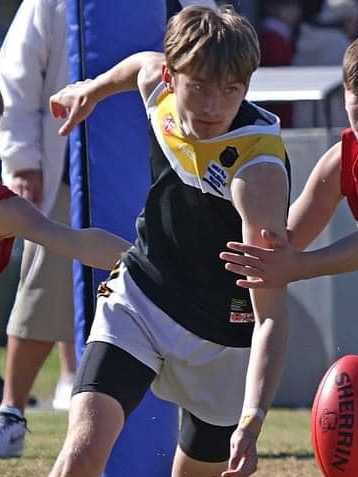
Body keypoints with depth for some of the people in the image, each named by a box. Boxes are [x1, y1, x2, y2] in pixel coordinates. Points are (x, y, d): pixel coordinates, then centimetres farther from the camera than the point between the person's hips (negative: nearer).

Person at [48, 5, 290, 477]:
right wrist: (93, 89, 32)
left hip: (222, 333, -3)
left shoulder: (259, 169, -31)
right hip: (138, 296, 3)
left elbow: (271, 314, -35)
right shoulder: (158, 86, -14)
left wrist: (252, 422, -44)